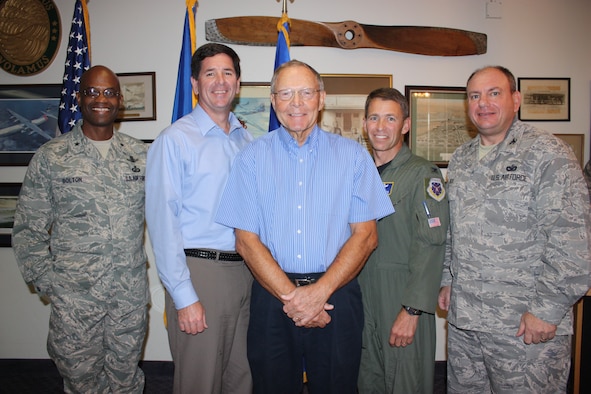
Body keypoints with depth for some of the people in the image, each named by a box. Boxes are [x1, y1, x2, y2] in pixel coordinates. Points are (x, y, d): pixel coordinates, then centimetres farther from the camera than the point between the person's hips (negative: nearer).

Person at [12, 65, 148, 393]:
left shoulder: (140, 153, 4)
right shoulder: (50, 157, -2)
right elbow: (28, 229, 2)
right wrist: (46, 282, -2)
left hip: (132, 291, 2)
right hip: (75, 293, -1)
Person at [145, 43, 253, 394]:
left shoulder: (247, 140, 10)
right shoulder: (175, 139, -7)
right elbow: (163, 222, -11)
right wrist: (184, 297, -14)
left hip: (246, 270, 5)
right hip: (200, 270, -5)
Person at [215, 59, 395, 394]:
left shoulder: (353, 155, 2)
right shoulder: (253, 157, 3)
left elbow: (366, 236, -2)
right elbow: (247, 240, -2)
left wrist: (319, 292, -12)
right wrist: (291, 296, -11)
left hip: (337, 297, 0)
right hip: (271, 297, 1)